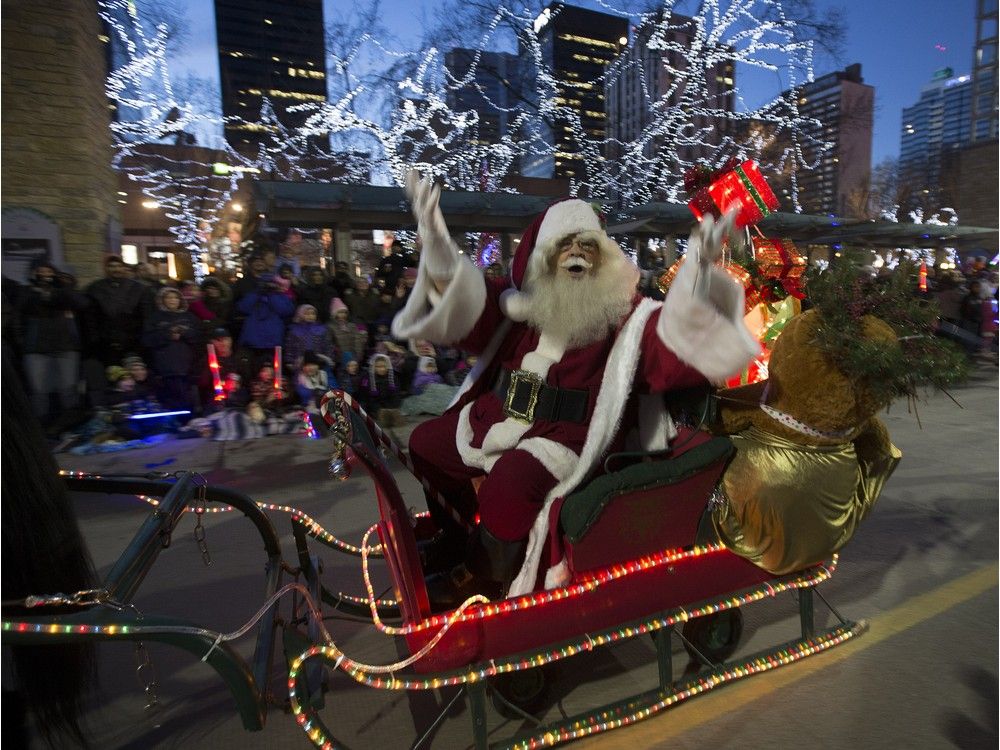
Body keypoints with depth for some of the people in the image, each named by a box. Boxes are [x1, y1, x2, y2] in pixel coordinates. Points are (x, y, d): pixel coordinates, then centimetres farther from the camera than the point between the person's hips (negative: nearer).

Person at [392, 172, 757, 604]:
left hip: (566, 435, -6)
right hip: (496, 416, 6)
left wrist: (698, 274, -36)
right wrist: (436, 241, -20)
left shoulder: (624, 312, -2)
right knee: (426, 443, 11)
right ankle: (461, 532, 33)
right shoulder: (521, 301, 7)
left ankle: (483, 574, 0)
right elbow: (462, 307, -4)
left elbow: (674, 339, -19)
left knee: (511, 480, -32)